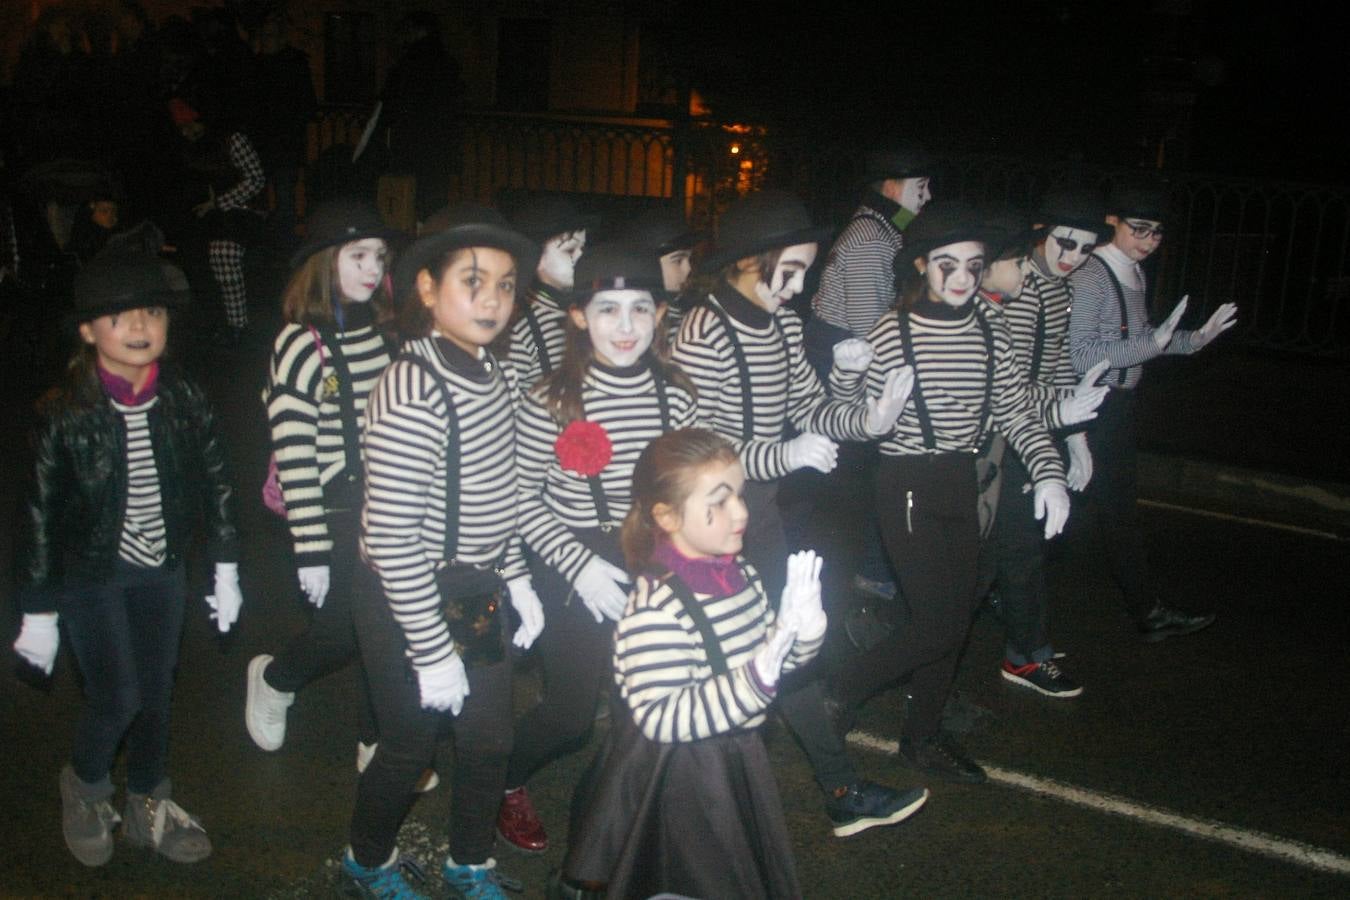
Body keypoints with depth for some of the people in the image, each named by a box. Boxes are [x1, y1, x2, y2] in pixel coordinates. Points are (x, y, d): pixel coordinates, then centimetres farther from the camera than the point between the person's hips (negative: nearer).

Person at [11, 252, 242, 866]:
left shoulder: (185, 400, -8)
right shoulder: (65, 413, -17)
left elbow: (214, 484, 3)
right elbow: (43, 515, -12)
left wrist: (226, 570, 6)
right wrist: (39, 613, -8)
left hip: (162, 568, 4)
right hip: (90, 574, -3)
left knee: (156, 692, 13)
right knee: (117, 696, -4)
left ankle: (147, 807, 35)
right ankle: (84, 788, 28)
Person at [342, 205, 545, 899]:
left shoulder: (491, 374, 0)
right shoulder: (413, 395, -26)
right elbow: (390, 540, -25)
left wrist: (515, 579, 13)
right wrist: (432, 652, -20)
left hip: (474, 594, 7)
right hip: (411, 602, -7)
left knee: (490, 741, 17)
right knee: (409, 749, 13)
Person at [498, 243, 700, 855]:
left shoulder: (675, 395, -3)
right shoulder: (551, 402, -15)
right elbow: (522, 498, -9)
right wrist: (579, 565, -18)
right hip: (573, 573, -3)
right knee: (571, 711, 6)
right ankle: (504, 783, 36)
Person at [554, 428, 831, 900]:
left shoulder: (741, 573, -2)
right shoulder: (657, 610, -27)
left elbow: (767, 656, 10)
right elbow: (661, 719, -30)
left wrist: (802, 630, -11)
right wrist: (757, 677, -34)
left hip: (737, 762, 9)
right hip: (676, 781, -8)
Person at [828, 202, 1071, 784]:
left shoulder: (987, 323, 1)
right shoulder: (894, 331, -12)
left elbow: (1014, 404, 2)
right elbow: (853, 411, -6)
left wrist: (1047, 470, -9)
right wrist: (847, 372, -26)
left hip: (961, 483, 6)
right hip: (907, 485, -6)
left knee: (956, 618, 13)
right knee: (937, 624, -7)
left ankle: (923, 735, 31)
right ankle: (842, 689, 16)